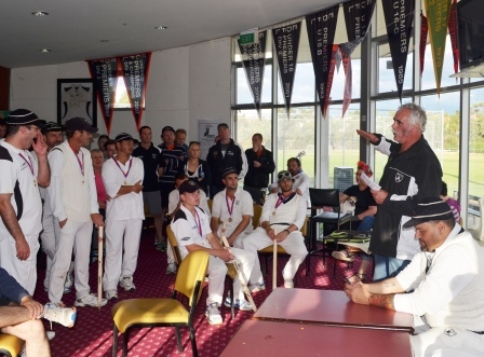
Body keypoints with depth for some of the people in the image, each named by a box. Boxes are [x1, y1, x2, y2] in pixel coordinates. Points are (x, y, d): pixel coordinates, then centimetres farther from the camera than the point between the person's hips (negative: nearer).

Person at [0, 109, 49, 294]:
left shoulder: (25, 154, 8)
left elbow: (44, 181, 16)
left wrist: (42, 155, 2)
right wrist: (19, 239, -19)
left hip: (30, 233, 9)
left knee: (27, 286, 18)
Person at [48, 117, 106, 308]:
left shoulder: (85, 154, 12)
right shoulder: (58, 153, -10)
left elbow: (91, 182, 11)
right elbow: (54, 185, -12)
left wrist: (94, 211, 5)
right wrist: (61, 215, -12)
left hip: (86, 216, 7)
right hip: (68, 216, -7)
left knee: (83, 258, 15)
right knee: (63, 260, -2)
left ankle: (83, 295, 28)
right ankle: (54, 302, 10)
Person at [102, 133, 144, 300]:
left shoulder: (138, 163, 8)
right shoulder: (108, 165, -1)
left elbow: (139, 186, -4)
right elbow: (111, 190, -13)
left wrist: (120, 190, -12)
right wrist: (131, 188, -8)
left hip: (135, 211, 3)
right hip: (116, 212, -3)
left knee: (132, 247, 10)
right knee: (113, 249, -3)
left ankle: (126, 277, 27)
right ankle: (111, 286, 0)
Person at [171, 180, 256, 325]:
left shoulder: (200, 212, 10)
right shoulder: (181, 219, -18)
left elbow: (210, 236, 9)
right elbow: (191, 248, -21)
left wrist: (222, 251, -9)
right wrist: (217, 253, -20)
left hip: (209, 249, 9)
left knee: (248, 257, 1)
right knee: (220, 268, -40)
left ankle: (236, 297, 12)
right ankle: (212, 306, -17)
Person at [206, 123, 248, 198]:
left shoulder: (237, 148, 0)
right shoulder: (213, 149, 9)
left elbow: (244, 164, 1)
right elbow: (208, 165, 15)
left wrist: (238, 178, -3)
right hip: (215, 184, 3)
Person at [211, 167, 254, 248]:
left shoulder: (245, 195, -4)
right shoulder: (218, 197, 5)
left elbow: (246, 220, -11)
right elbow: (214, 219, 4)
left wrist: (232, 237, -20)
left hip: (242, 232, -2)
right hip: (223, 230, 3)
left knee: (238, 243, -34)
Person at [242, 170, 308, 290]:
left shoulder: (300, 199, 18)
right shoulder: (271, 197, 23)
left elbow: (299, 221, 2)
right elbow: (264, 217, 10)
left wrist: (286, 232, -18)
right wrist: (268, 228, -15)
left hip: (290, 230, -1)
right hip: (270, 229, 2)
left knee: (301, 252, -33)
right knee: (247, 242, -26)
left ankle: (288, 277, 0)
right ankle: (257, 281, -17)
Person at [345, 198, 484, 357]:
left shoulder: (458, 254, -30)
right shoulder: (433, 246, 0)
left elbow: (420, 303, -30)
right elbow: (403, 281, 3)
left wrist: (369, 298, -22)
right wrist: (366, 288, -12)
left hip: (468, 336, -8)